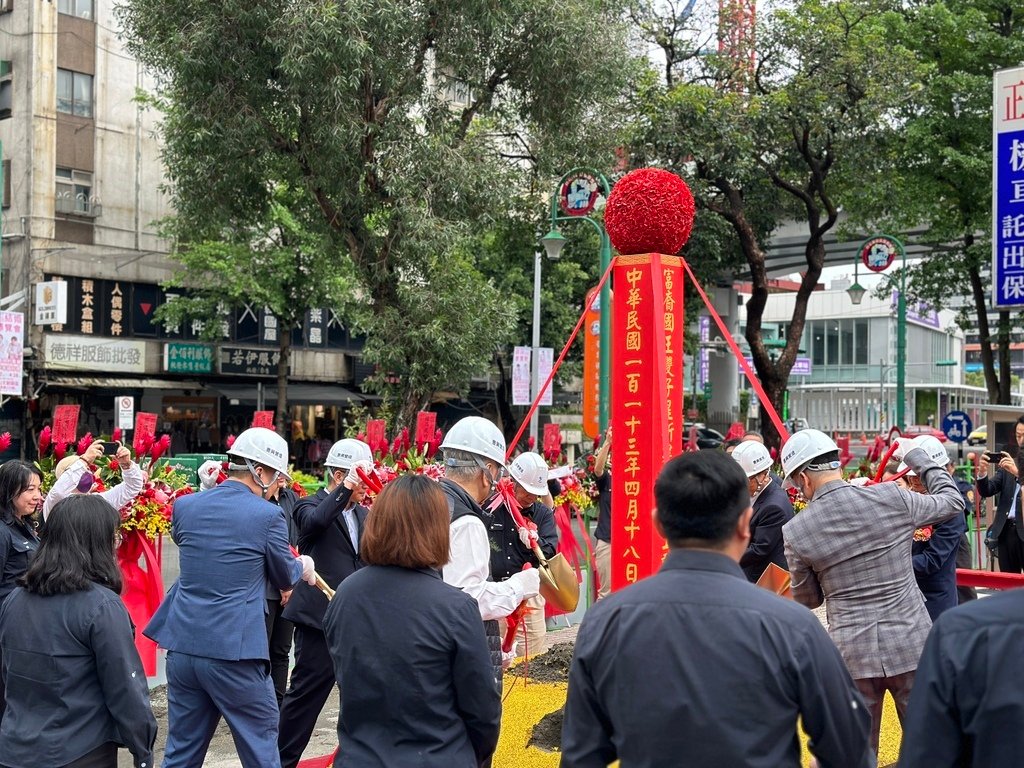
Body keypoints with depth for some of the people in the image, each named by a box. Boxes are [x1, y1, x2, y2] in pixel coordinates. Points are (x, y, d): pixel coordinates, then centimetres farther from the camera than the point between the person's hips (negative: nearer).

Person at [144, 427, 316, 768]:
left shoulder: (185, 505, 5)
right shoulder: (267, 515, -10)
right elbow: (284, 577, 4)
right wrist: (303, 567, 28)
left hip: (182, 647, 6)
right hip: (234, 652, -5)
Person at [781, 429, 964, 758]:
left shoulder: (795, 531, -7)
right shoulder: (892, 497, -7)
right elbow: (952, 501, 12)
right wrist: (916, 456, 23)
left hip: (852, 653, -1)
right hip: (912, 645, 1)